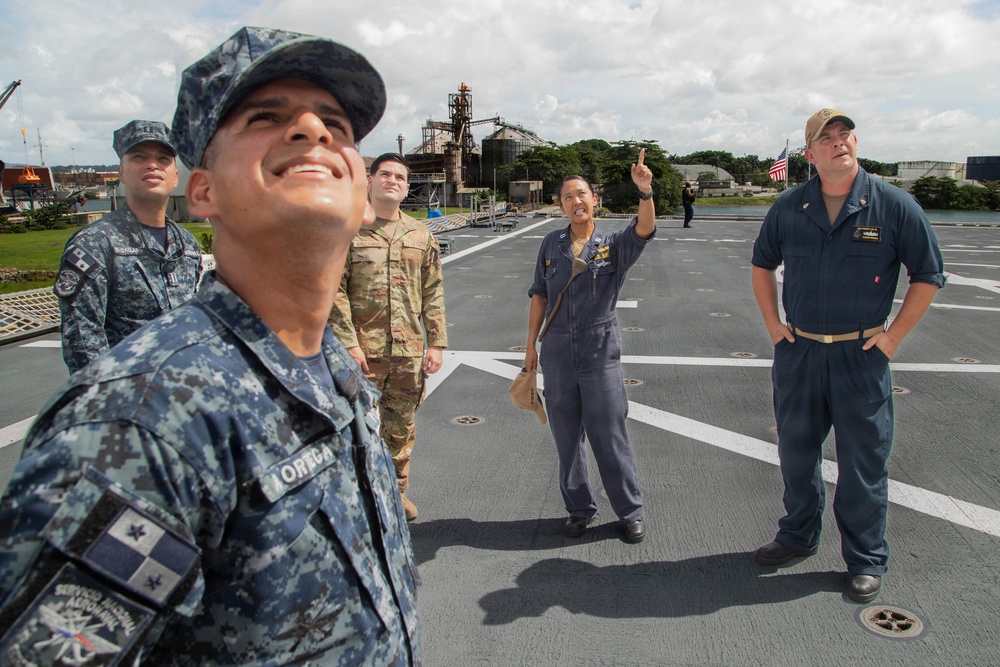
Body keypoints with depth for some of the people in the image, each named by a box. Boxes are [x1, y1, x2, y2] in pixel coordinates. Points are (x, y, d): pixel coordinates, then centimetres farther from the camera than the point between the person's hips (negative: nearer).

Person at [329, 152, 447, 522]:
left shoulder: (421, 235, 10)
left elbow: (433, 294, 10)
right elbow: (334, 291, -5)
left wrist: (436, 343, 5)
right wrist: (348, 342, -13)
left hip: (409, 351, 4)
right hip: (364, 350, -3)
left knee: (401, 428, 14)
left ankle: (397, 491, 31)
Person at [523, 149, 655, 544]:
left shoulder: (613, 245, 0)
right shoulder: (551, 244, 6)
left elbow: (644, 228, -20)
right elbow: (539, 296, 9)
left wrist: (645, 192, -38)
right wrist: (531, 345, 7)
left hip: (600, 351, -2)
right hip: (557, 352, 3)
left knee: (610, 436, 3)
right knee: (566, 437, 11)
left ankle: (630, 512, 20)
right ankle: (580, 509, 27)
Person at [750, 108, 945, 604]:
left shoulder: (894, 206, -7)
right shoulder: (788, 208, 1)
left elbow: (928, 276, 1)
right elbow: (762, 264, 16)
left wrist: (893, 337, -4)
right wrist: (772, 324, 8)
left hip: (861, 354, -2)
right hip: (797, 350, 3)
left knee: (864, 459, 6)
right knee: (796, 450, 15)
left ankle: (866, 560, 25)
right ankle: (799, 535, 36)